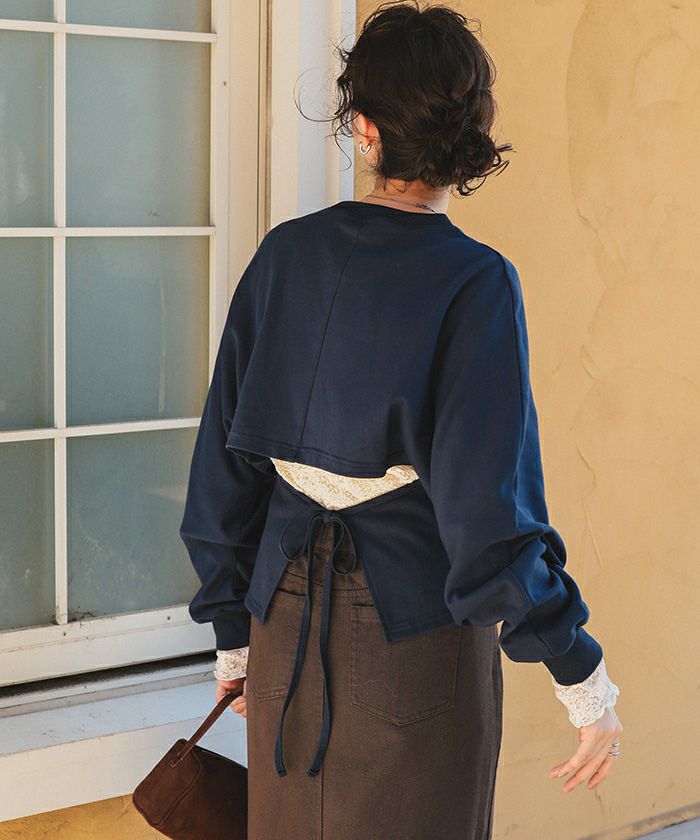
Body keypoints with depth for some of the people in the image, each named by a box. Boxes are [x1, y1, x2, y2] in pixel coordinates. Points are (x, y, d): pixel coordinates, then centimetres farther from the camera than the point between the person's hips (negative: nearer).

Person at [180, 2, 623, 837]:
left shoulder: (284, 254, -3)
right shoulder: (474, 283, -16)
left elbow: (223, 459, 2)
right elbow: (487, 501, -21)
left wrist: (233, 629, 12)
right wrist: (581, 673, -12)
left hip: (289, 617, 4)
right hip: (417, 635, -4)